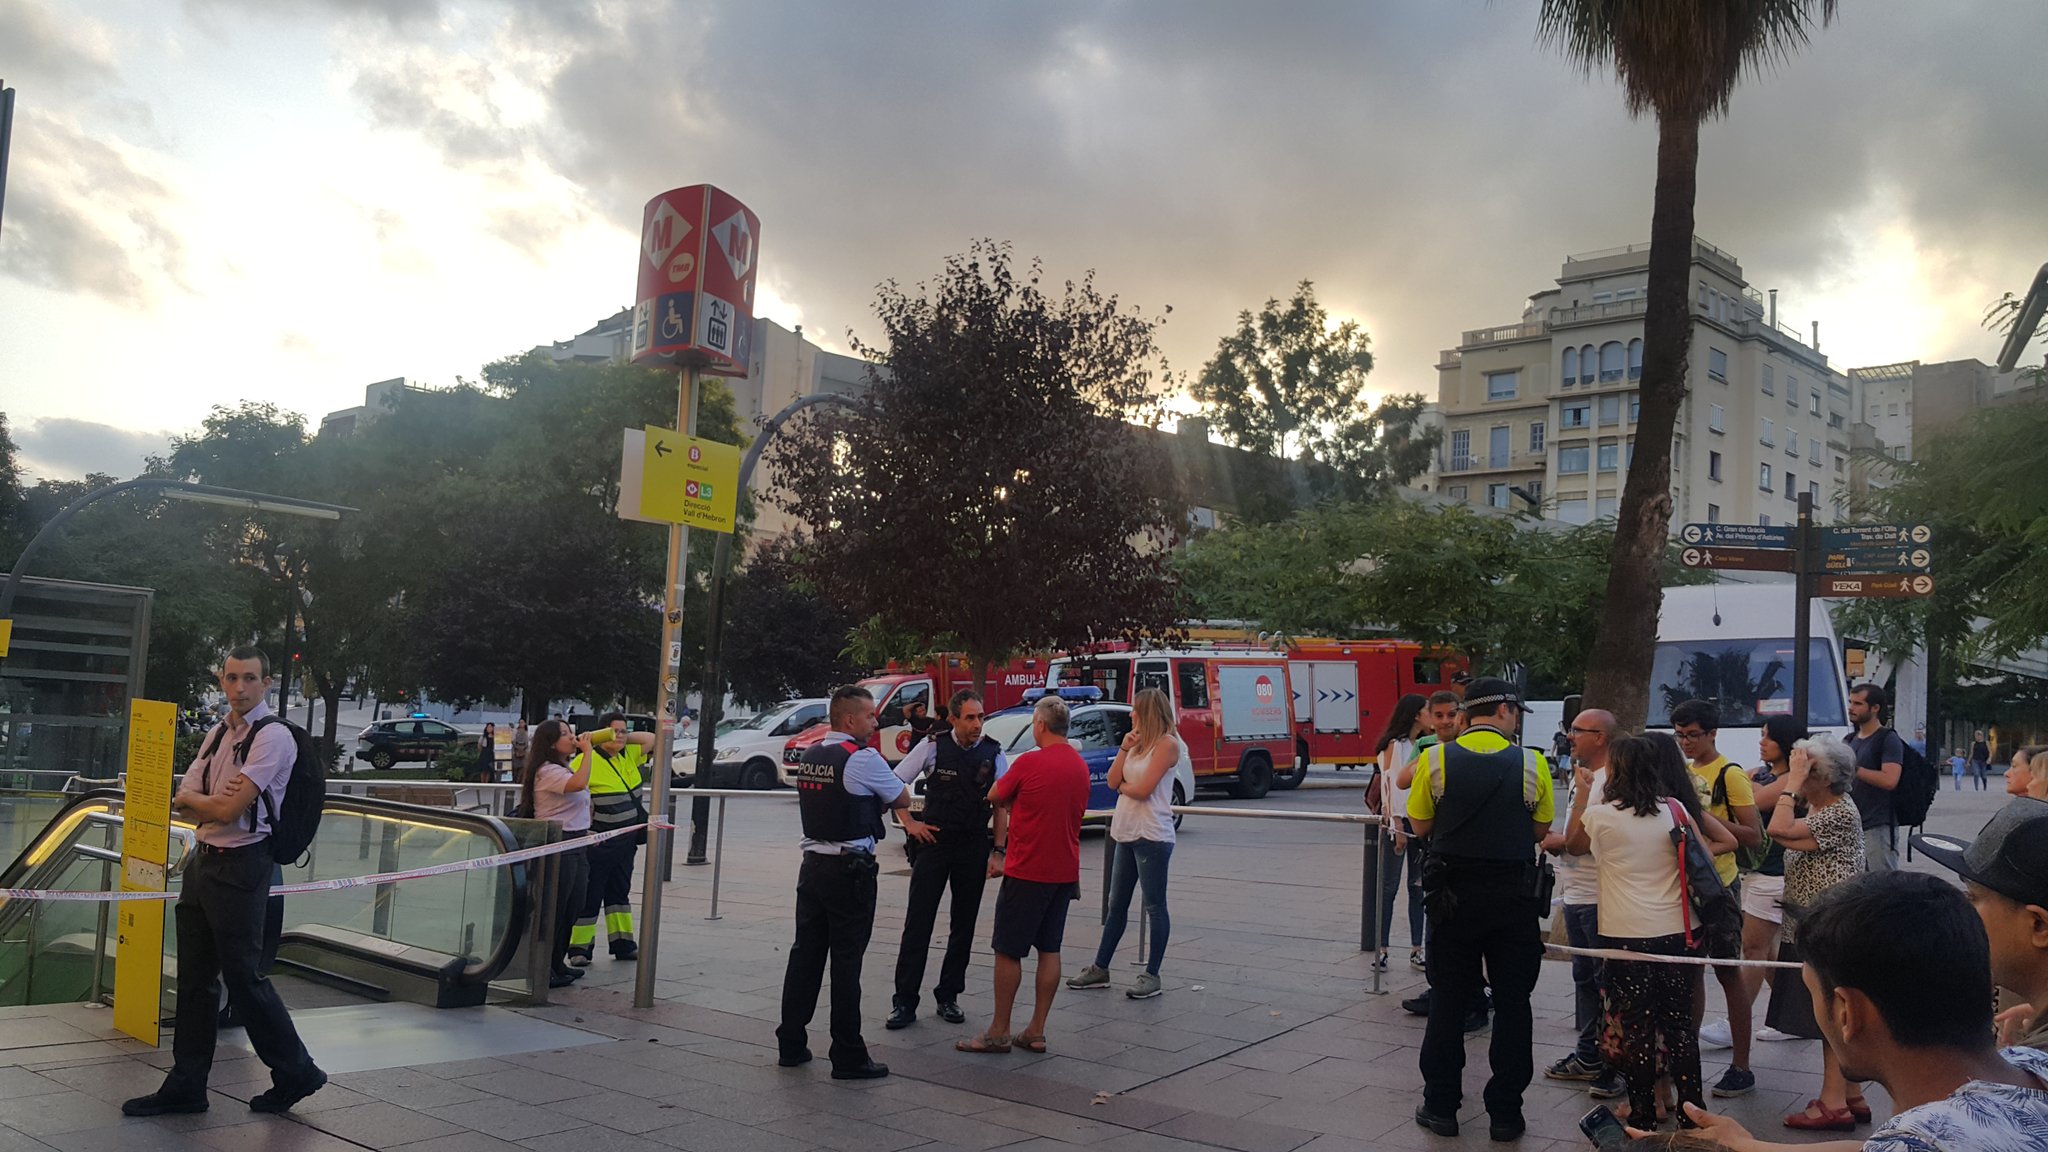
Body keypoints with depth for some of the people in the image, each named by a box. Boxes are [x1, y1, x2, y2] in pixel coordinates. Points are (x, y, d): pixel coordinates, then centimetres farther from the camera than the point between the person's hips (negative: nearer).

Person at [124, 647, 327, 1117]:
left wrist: (194, 799, 1)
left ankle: (295, 1072, 13)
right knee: (195, 977, 13)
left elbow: (228, 809, -18)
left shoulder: (273, 736, -14)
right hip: (203, 860, 8)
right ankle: (186, 1086, 23)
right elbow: (183, 803, 7)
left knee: (242, 976, -3)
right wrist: (217, 799, -13)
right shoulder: (218, 734, 13)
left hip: (241, 866, -8)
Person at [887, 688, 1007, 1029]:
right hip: (935, 840, -2)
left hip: (974, 846, 2)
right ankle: (904, 1002, 3)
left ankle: (948, 996, 23)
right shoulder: (933, 746, -6)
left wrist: (997, 850, -2)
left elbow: (1001, 806, 3)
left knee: (964, 925, 9)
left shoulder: (993, 754, -1)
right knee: (918, 923, -3)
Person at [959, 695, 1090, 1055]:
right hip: (1064, 872, 7)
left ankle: (999, 1032, 9)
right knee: (1049, 950, 10)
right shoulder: (1081, 766, 6)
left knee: (1009, 951, 3)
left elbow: (995, 798, -1)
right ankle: (1036, 1031, 14)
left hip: (1027, 872, -7)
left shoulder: (1029, 763, -15)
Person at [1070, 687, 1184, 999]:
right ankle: (1100, 969, 22)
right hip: (1126, 833, 9)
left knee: (1155, 906, 0)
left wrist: (1123, 786, 2)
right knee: (1117, 904, 14)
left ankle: (1151, 976, 7)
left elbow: (1143, 789, -17)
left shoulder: (1167, 744, -10)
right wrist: (1124, 747, 0)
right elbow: (1113, 781, 8)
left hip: (1152, 836, -9)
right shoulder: (1139, 743, 14)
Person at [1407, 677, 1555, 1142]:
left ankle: (1441, 1107, 18)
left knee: (1448, 1000, 12)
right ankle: (1505, 1112, 16)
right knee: (1512, 1004, 12)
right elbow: (1541, 831, 1)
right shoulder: (1531, 764, -7)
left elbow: (1419, 824, 0)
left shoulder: (1435, 760, -7)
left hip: (1453, 894, 1)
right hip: (1514, 897, 0)